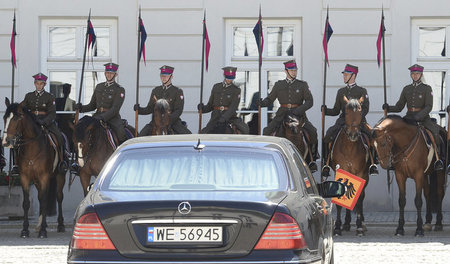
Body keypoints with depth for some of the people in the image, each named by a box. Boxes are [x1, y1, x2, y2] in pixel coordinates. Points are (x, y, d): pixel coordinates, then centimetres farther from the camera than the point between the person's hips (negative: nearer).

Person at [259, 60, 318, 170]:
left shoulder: (302, 85, 6)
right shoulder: (279, 85, 11)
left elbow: (309, 101, -1)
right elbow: (270, 99, 14)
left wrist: (298, 110, -17)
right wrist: (261, 103, -9)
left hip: (298, 114, -1)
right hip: (282, 114, 1)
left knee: (312, 132, -22)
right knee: (267, 131, -18)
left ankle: (312, 158, -7)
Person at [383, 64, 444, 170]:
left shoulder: (427, 89, 2)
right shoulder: (406, 89, 14)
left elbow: (429, 106, -9)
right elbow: (399, 107, 14)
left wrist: (417, 116, -24)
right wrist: (388, 108, -7)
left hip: (423, 117, -4)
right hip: (409, 117, 4)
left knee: (435, 132, -30)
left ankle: (438, 158, -19)